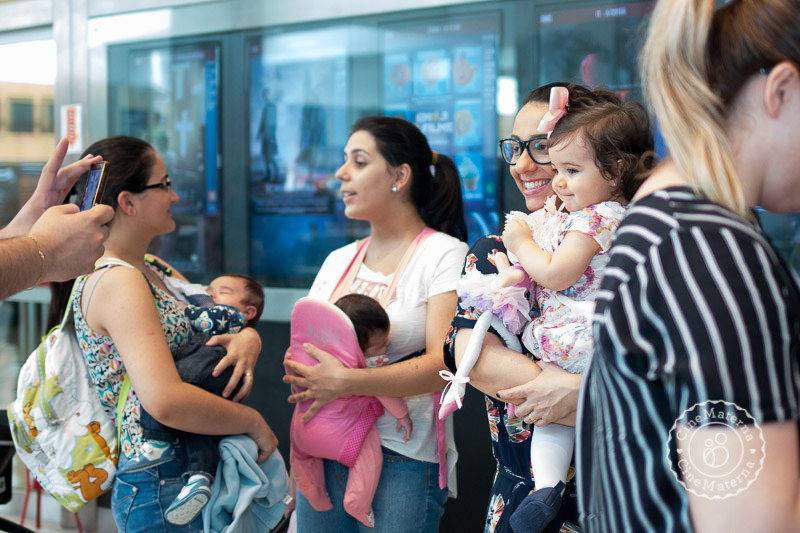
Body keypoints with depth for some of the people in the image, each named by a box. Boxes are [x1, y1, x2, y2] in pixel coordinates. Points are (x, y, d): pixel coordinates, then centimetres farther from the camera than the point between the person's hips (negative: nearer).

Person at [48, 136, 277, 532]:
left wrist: (247, 338, -5)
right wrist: (253, 422, -17)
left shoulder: (143, 272, 11)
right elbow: (166, 401, -31)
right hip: (161, 487, -9)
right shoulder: (117, 283, -19)